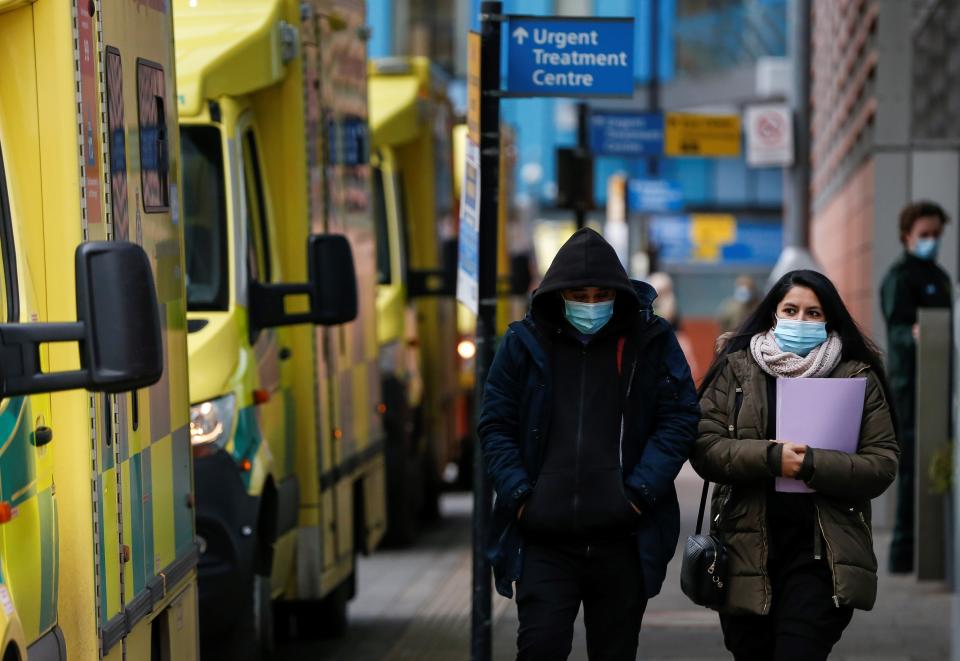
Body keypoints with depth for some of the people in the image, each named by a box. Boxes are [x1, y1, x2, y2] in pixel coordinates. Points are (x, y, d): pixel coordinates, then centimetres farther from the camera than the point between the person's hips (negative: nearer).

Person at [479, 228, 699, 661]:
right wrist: (518, 493, -6)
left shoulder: (651, 341, 2)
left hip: (623, 539, 0)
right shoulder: (525, 342, 3)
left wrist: (641, 491, -9)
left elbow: (680, 420, 1)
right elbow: (495, 425, 7)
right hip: (544, 539, 0)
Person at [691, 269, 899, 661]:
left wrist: (812, 465, -18)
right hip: (747, 550, 2)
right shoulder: (737, 368, 7)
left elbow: (882, 465, -3)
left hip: (822, 552, -2)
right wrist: (769, 457, -18)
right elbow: (703, 448, -2)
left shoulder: (858, 377, 5)